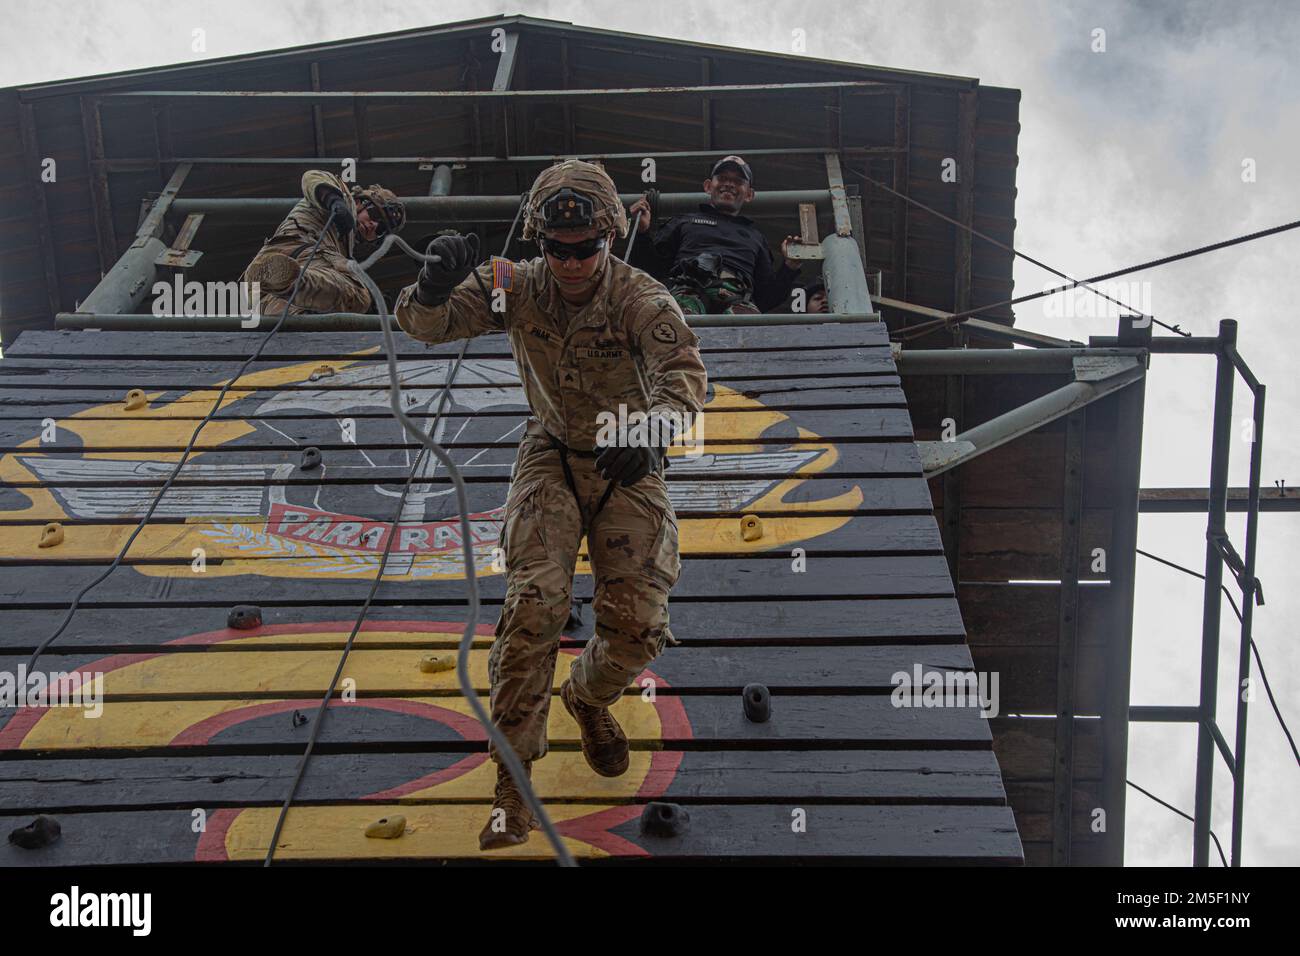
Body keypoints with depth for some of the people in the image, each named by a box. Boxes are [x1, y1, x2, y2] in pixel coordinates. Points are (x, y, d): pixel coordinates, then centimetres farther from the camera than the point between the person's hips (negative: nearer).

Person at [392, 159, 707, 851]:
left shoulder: (640, 298, -19)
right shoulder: (518, 288, -12)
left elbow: (683, 371, -36)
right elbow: (422, 322, -17)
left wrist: (654, 427, -58)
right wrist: (435, 287, -42)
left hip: (629, 463, 0)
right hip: (551, 458, 0)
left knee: (637, 626, -9)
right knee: (534, 604, -20)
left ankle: (588, 697, 29)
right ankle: (513, 782, -10)